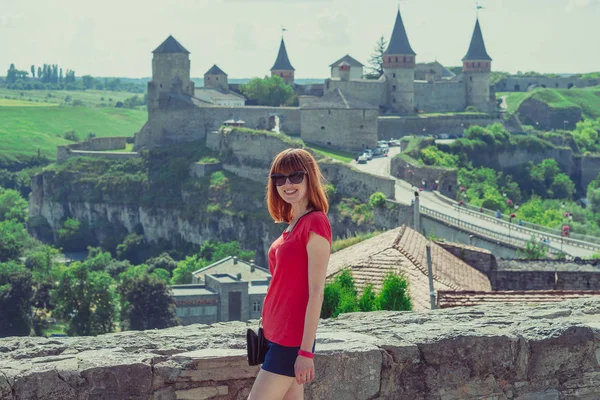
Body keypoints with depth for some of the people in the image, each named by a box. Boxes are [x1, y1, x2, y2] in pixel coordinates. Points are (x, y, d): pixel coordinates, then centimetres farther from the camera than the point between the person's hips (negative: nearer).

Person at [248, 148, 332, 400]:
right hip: (277, 335, 8)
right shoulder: (294, 223, 11)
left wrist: (306, 351, -19)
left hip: (291, 341, -8)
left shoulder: (315, 223, -15)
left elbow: (316, 293, -18)